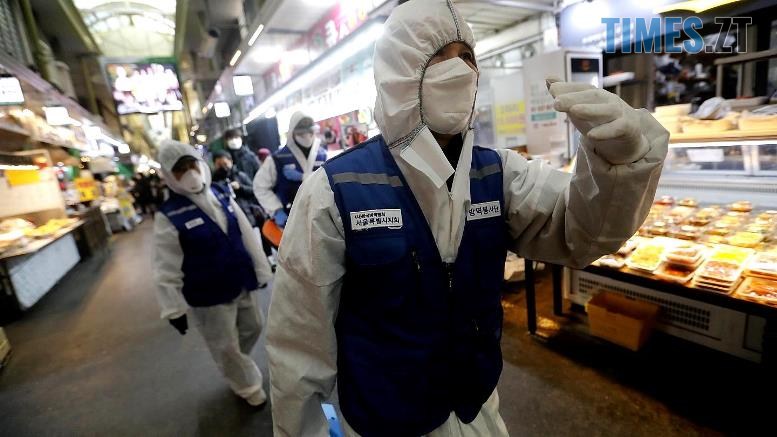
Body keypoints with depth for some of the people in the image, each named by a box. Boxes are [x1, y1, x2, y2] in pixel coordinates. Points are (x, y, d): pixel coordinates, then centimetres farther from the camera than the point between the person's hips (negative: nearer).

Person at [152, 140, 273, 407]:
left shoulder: (222, 196, -2)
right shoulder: (168, 216, -15)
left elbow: (247, 235, 4)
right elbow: (166, 269, -13)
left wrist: (261, 270, 6)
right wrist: (174, 309, -11)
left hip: (243, 285, 5)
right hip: (209, 297, -5)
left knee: (253, 328, 23)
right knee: (226, 348, 11)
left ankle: (236, 366, 53)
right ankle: (248, 386, 37)